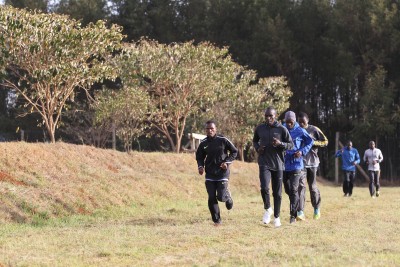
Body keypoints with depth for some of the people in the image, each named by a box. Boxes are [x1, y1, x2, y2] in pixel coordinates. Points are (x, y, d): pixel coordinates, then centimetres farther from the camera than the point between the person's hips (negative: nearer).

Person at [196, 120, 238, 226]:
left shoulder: (223, 140, -8)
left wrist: (227, 162, -12)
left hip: (222, 172, -3)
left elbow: (234, 152, 1)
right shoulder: (203, 143, 1)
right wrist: (200, 166, -5)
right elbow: (199, 157, 15)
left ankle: (228, 197, 27)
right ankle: (216, 220, 11)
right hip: (209, 174, 3)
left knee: (221, 197, -11)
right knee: (211, 198, -2)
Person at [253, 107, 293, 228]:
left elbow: (291, 144, 1)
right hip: (264, 163, 0)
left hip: (278, 164, 0)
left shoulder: (282, 129, -3)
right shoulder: (259, 128, 4)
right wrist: (257, 148, 0)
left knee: (277, 193, 6)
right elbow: (255, 140, 22)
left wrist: (280, 144, -18)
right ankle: (267, 209, 6)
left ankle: (276, 217, 21)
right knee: (264, 188, -20)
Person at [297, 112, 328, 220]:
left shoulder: (314, 130, -1)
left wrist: (313, 143, -13)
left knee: (312, 186, 8)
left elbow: (325, 141, 1)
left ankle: (317, 209, 27)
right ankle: (300, 212, -15)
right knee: (301, 185, -10)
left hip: (312, 162, -1)